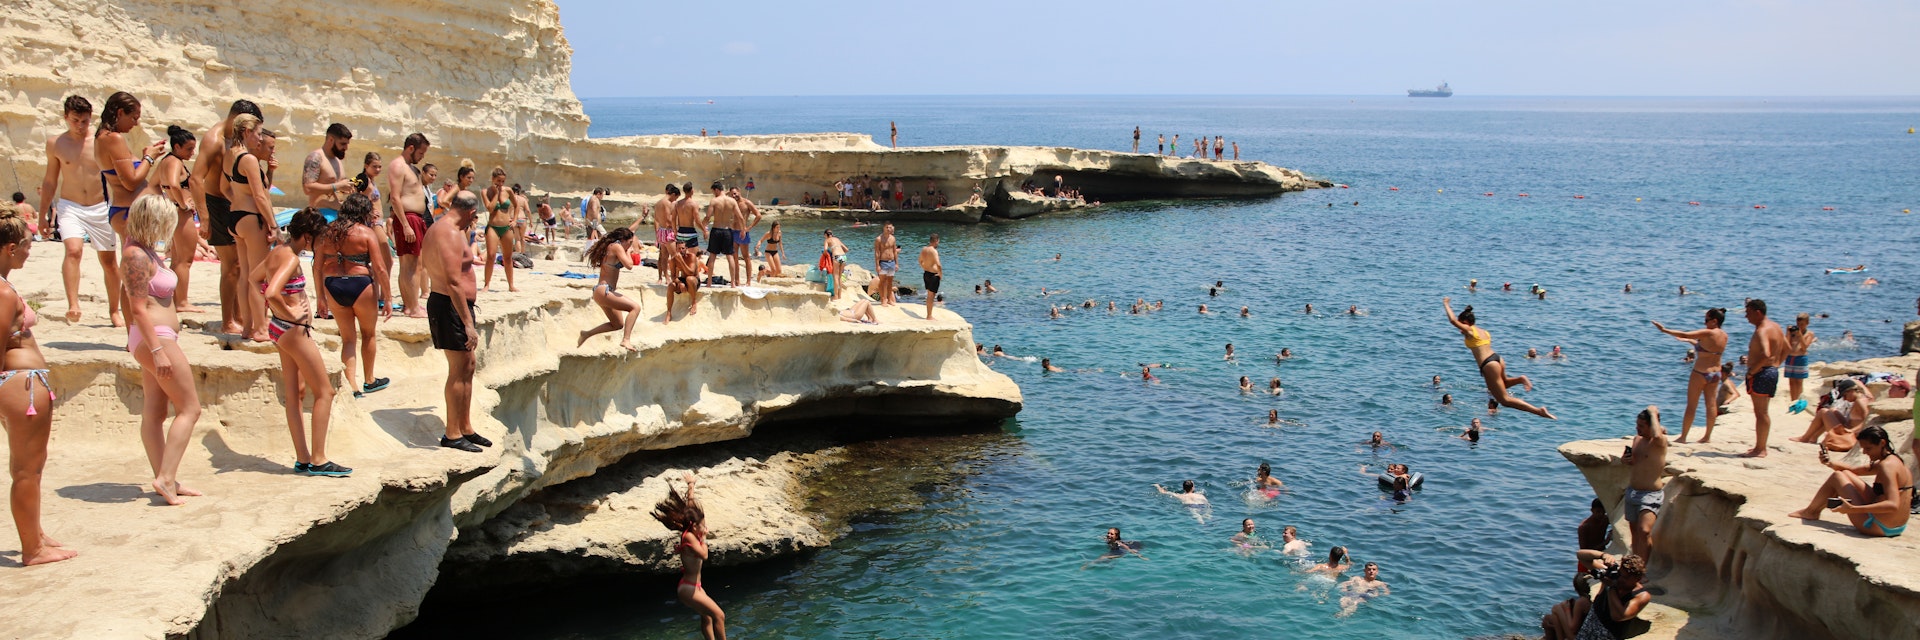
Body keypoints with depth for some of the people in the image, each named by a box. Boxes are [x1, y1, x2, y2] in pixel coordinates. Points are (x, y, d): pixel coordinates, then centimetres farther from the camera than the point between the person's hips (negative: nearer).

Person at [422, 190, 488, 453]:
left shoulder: (437, 228, 15)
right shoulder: (451, 234, -19)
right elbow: (453, 282, -25)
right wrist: (468, 324, -25)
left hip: (442, 301, 11)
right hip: (451, 306, -11)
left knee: (468, 366, 16)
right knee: (458, 370, -4)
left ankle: (465, 428, 24)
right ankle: (452, 435, 3)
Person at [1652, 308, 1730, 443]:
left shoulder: (1708, 333, -19)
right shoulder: (1724, 335, 4)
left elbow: (1684, 334, -20)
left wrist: (1664, 330, -13)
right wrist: (1689, 341, 24)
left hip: (1700, 373, -7)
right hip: (1715, 373, 7)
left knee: (1691, 405, 0)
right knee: (1711, 404, 12)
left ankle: (1683, 437, 4)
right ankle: (1708, 436, 18)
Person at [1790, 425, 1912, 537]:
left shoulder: (1887, 466, -20)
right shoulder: (1894, 460, 12)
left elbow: (1893, 505, -31)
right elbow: (1852, 470, 23)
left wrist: (1853, 509, -33)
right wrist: (1830, 463, 3)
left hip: (1878, 527, -10)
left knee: (1837, 477, 2)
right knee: (1845, 474, 20)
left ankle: (1810, 512, 19)